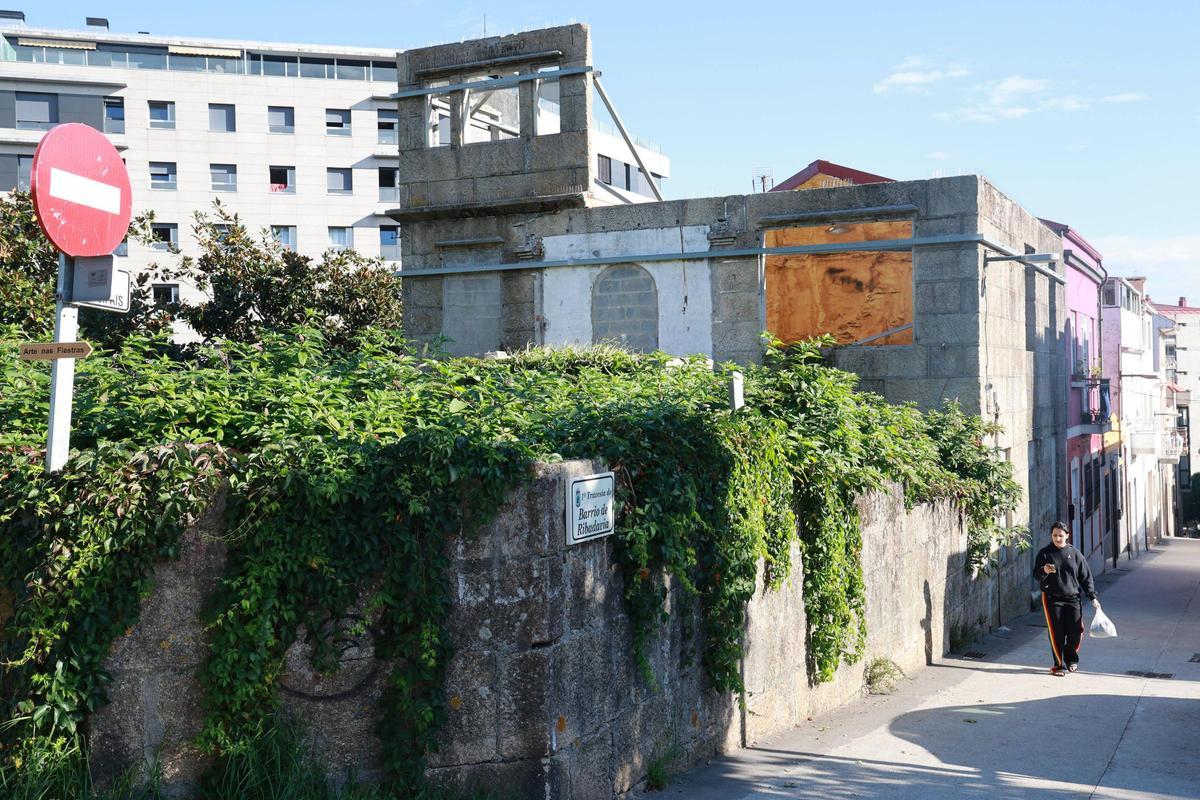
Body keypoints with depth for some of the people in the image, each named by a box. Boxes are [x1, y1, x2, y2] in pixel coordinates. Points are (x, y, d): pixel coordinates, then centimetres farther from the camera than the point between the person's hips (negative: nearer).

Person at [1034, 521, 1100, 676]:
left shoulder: (1075, 554, 6)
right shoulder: (1044, 553, 2)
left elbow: (1085, 577, 10)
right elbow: (1036, 574, 1)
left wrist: (1092, 597, 5)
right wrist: (1044, 571, -22)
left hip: (1072, 598, 2)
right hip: (1052, 599, -2)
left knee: (1076, 631, 0)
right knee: (1057, 634, -4)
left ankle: (1071, 659, 26)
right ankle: (1060, 664, 10)